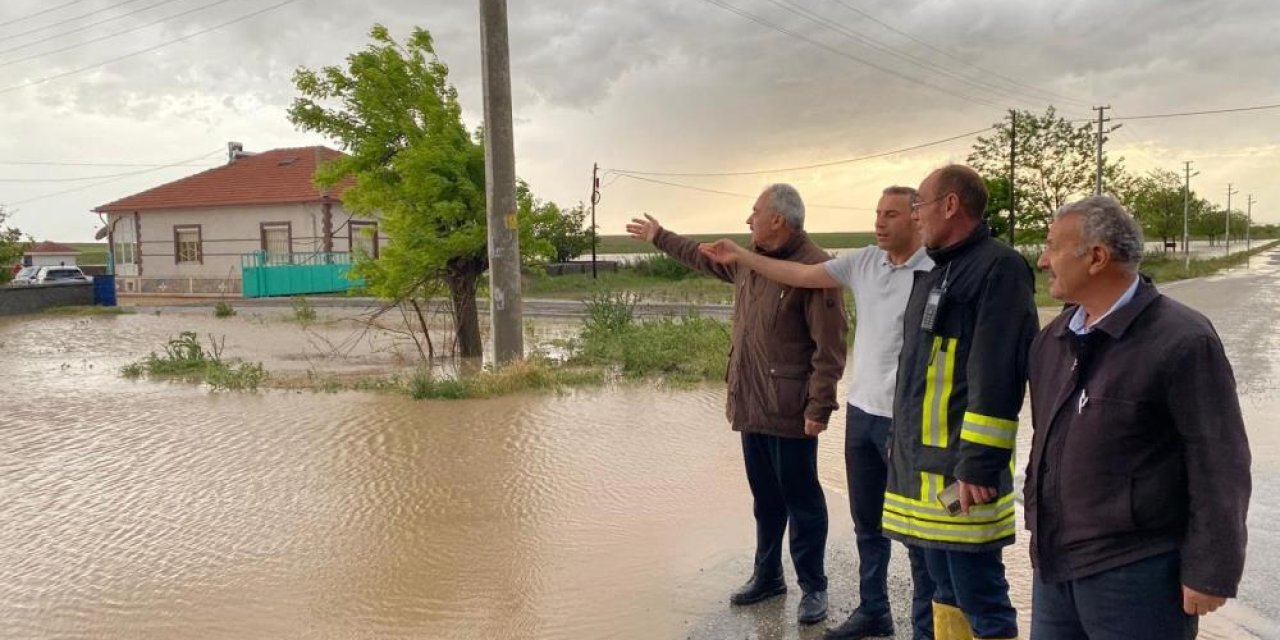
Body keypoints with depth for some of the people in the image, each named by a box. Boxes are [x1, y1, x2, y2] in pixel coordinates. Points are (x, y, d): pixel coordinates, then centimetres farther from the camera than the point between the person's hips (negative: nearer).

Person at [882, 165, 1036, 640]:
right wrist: (902, 438, 22)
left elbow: (997, 378, -20)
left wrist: (979, 465, -23)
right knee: (945, 591, 18)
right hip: (923, 461, 9)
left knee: (980, 599, -1)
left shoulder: (999, 268, -13)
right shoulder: (939, 270, 17)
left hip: (961, 468, -9)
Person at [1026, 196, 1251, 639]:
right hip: (1055, 563, 7)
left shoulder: (1181, 341, -13)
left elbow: (1220, 465, -13)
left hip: (1135, 572, -6)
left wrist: (1210, 571, -13)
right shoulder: (1052, 339, 10)